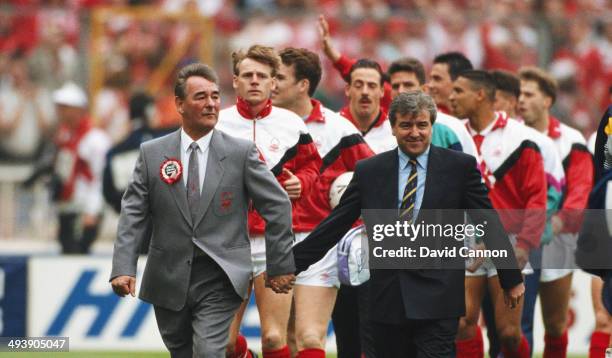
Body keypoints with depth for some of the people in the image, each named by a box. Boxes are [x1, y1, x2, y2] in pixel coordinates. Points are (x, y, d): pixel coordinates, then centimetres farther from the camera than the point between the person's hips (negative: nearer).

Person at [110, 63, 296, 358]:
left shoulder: (242, 152, -2)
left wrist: (280, 265, 2)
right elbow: (133, 215, -1)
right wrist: (123, 267, -13)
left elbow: (277, 206, 2)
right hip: (169, 280, 3)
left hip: (219, 281, -3)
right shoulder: (152, 153, 3)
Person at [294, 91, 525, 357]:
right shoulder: (369, 171, 7)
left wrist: (511, 278, 0)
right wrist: (291, 264, 8)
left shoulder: (460, 167, 1)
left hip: (438, 301, -3)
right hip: (387, 301, 3)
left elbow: (488, 223, 2)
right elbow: (334, 224, 10)